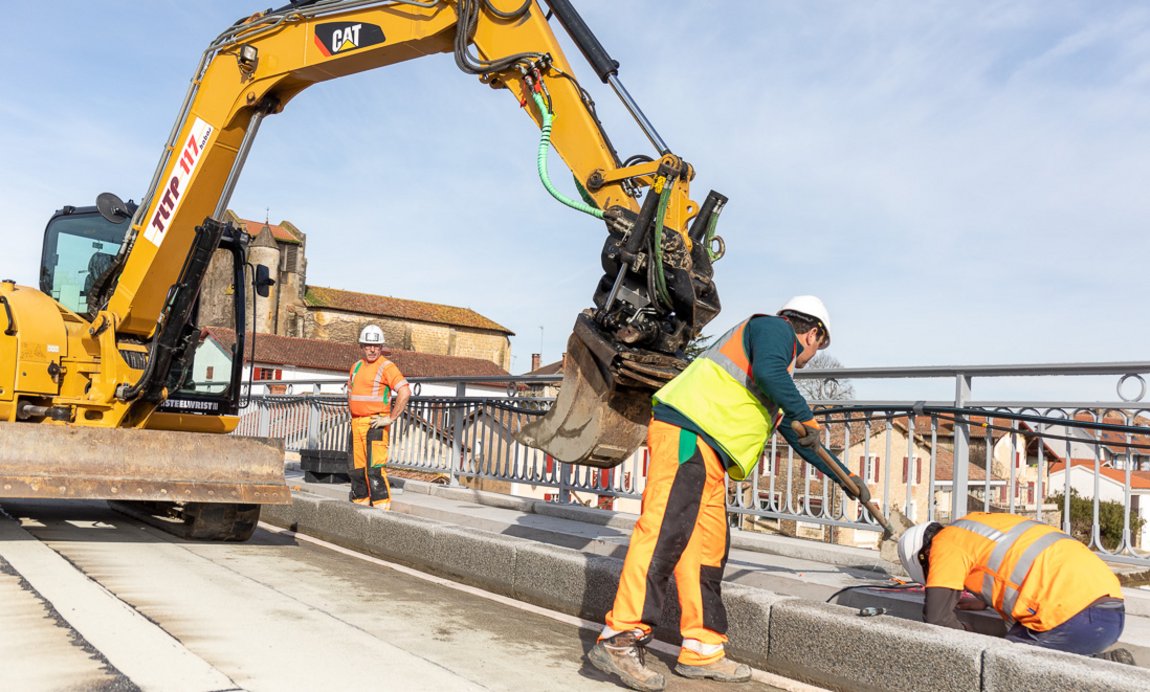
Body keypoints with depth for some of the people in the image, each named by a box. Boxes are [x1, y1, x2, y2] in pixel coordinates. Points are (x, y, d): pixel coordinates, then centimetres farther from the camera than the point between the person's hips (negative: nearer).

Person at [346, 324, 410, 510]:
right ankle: (360, 504, 18)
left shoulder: (386, 367, -9)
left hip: (375, 424, -8)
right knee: (357, 468, 10)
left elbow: (405, 392, -19)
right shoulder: (357, 366, 15)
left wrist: (391, 418, -17)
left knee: (375, 468, -13)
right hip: (356, 424, 8)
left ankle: (382, 507, -12)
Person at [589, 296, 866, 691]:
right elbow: (767, 371, -17)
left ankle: (702, 651, 13)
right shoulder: (774, 328, 6)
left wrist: (845, 477, 48)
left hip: (710, 454, 11)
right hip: (685, 433, -10)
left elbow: (798, 437, 42)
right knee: (664, 531, -17)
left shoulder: (782, 378, 33)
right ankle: (620, 640, -19)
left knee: (708, 547, 8)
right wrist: (806, 416, -6)